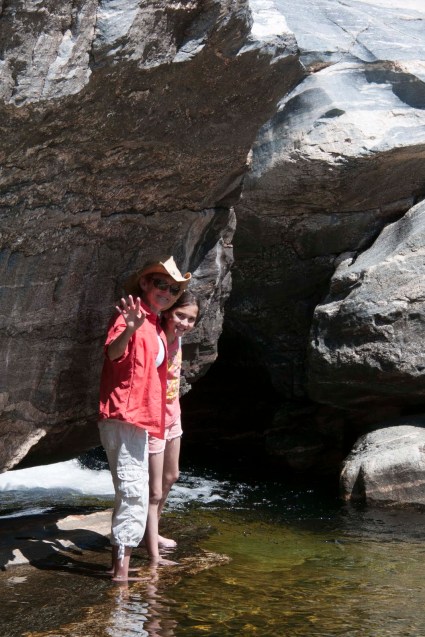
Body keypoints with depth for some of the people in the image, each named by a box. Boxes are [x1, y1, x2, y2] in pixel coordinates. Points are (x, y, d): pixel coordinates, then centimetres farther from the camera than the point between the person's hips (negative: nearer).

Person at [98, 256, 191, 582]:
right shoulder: (131, 314, -10)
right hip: (124, 416, -10)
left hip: (140, 419, 10)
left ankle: (121, 563, 23)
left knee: (132, 493, 14)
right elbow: (113, 352, -29)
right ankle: (121, 567, -14)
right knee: (135, 492, -15)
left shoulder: (156, 327, 17)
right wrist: (128, 330, -48)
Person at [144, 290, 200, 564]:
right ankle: (153, 555, 8)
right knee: (154, 491, -2)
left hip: (172, 415, 9)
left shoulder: (176, 338, -4)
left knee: (170, 477, 26)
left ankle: (152, 532, 45)